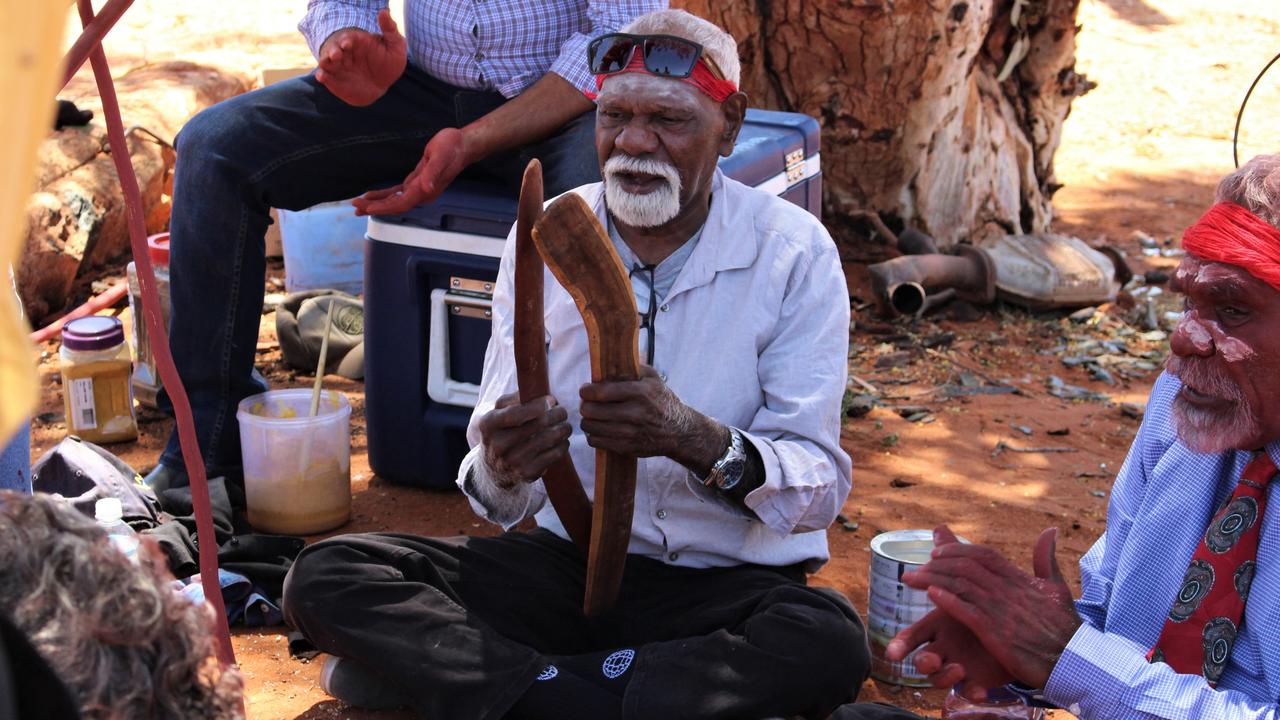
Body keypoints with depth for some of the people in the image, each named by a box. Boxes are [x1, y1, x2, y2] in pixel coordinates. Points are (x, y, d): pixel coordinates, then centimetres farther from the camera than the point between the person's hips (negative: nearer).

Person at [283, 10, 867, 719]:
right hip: (568, 562, 3)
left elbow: (820, 489, -12)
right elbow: (505, 501, -1)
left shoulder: (794, 253, -8)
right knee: (324, 578, -16)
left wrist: (694, 439, -33)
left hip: (728, 581, -2)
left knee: (829, 645, -37)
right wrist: (500, 470, -27)